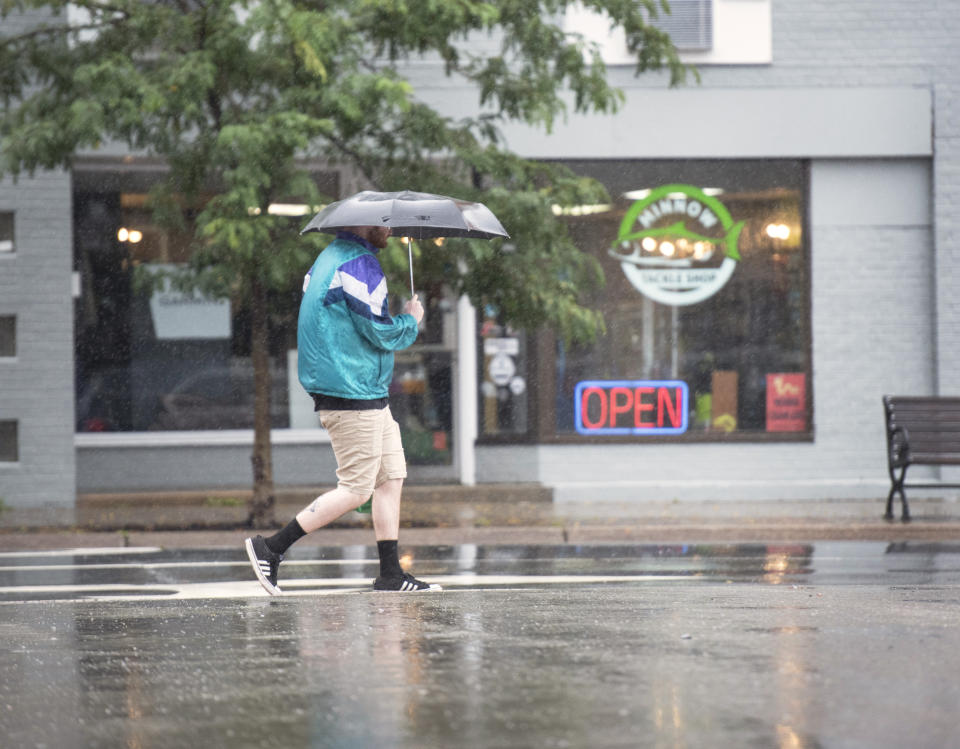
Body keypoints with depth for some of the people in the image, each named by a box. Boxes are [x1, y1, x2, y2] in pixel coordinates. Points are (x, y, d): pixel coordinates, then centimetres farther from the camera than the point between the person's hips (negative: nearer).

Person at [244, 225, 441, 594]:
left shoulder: (328, 259, 16)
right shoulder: (359, 265, -16)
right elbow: (382, 334, -18)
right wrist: (411, 321, 3)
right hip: (354, 396, -11)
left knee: (391, 477, 11)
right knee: (356, 489, -6)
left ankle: (391, 574, 12)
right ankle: (271, 548, -3)